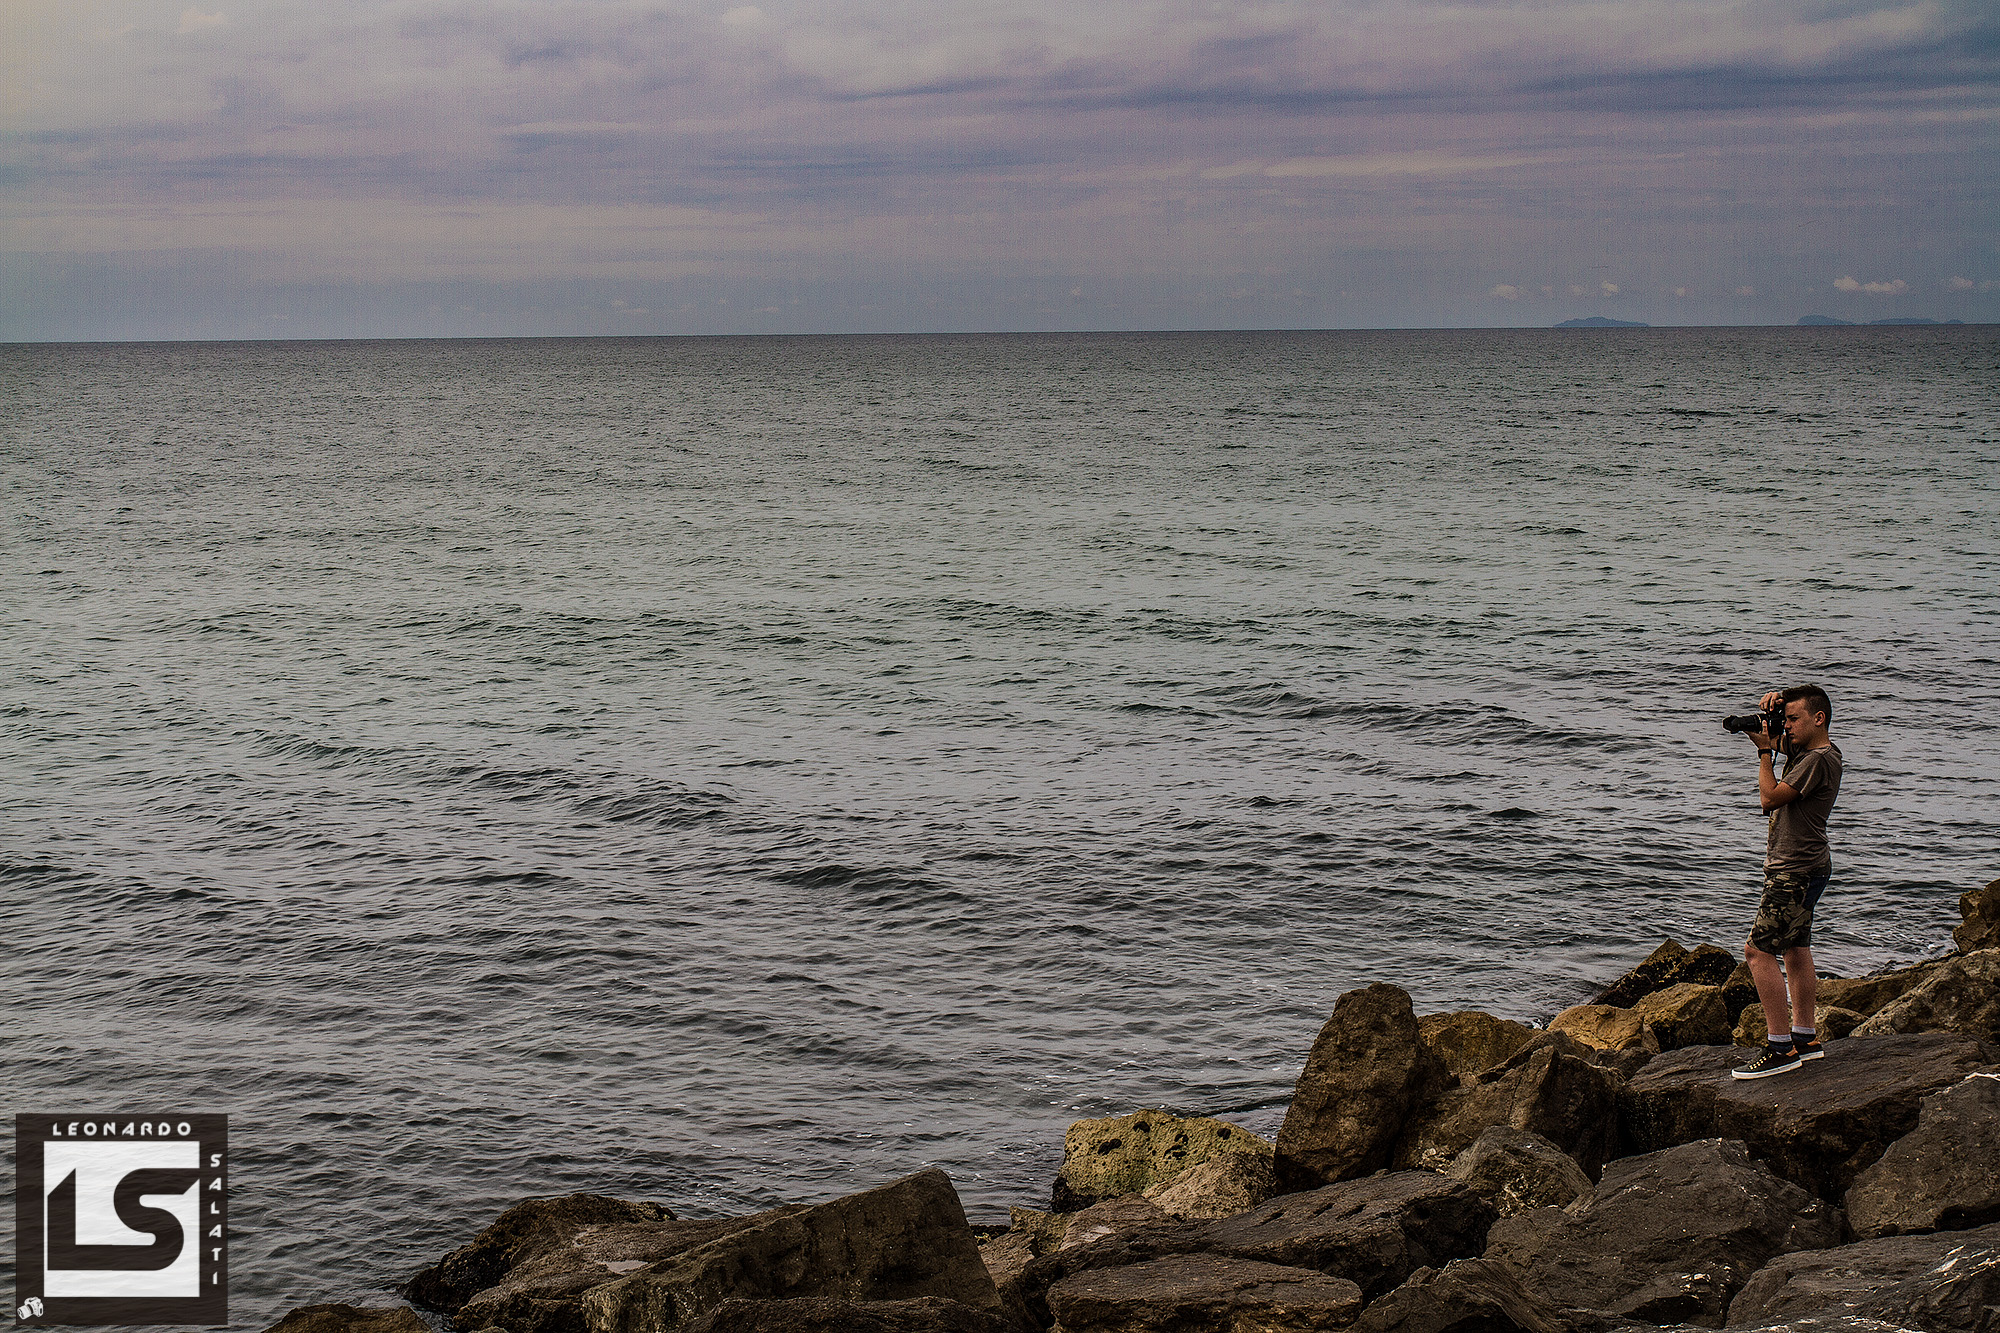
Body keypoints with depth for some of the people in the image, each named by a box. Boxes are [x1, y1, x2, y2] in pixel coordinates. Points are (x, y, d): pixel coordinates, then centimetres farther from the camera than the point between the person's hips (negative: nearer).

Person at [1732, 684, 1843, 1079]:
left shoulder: (1819, 758, -17)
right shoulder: (1806, 751, 11)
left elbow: (1771, 797, -19)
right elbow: (1773, 737, 27)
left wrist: (1764, 751, -9)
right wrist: (1769, 709, 6)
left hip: (1797, 870, -11)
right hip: (1800, 867, 11)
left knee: (1758, 950, -13)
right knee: (1795, 950, 17)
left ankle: (1781, 1048, -13)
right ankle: (1805, 1038, 25)